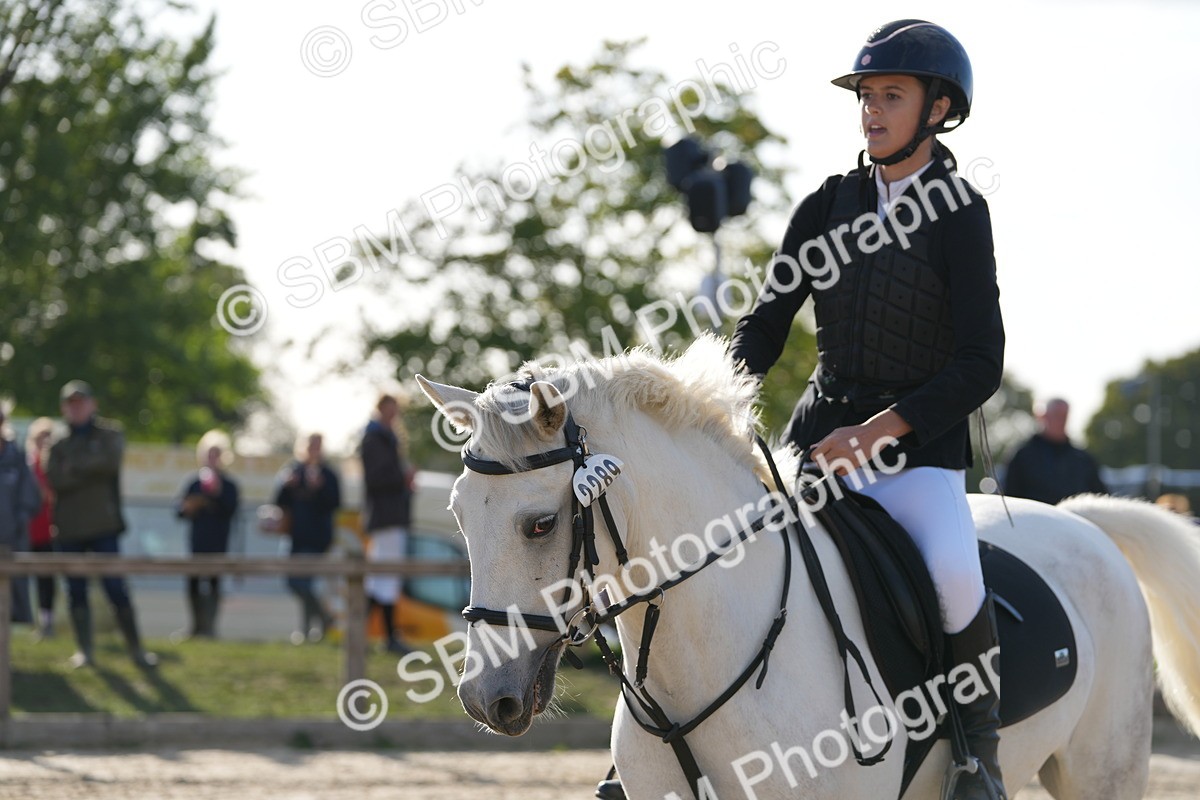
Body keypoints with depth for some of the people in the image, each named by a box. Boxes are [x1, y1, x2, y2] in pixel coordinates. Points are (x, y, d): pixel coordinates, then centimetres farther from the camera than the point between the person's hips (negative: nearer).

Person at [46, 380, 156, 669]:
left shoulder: (110, 434, 8)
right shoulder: (59, 446, 12)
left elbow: (110, 461, -13)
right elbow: (55, 480, -5)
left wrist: (75, 467, -6)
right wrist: (92, 469, -10)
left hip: (103, 527, -3)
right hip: (69, 531, 3)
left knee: (116, 589, -6)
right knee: (77, 593, 5)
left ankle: (136, 648, 1)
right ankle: (84, 650, 12)